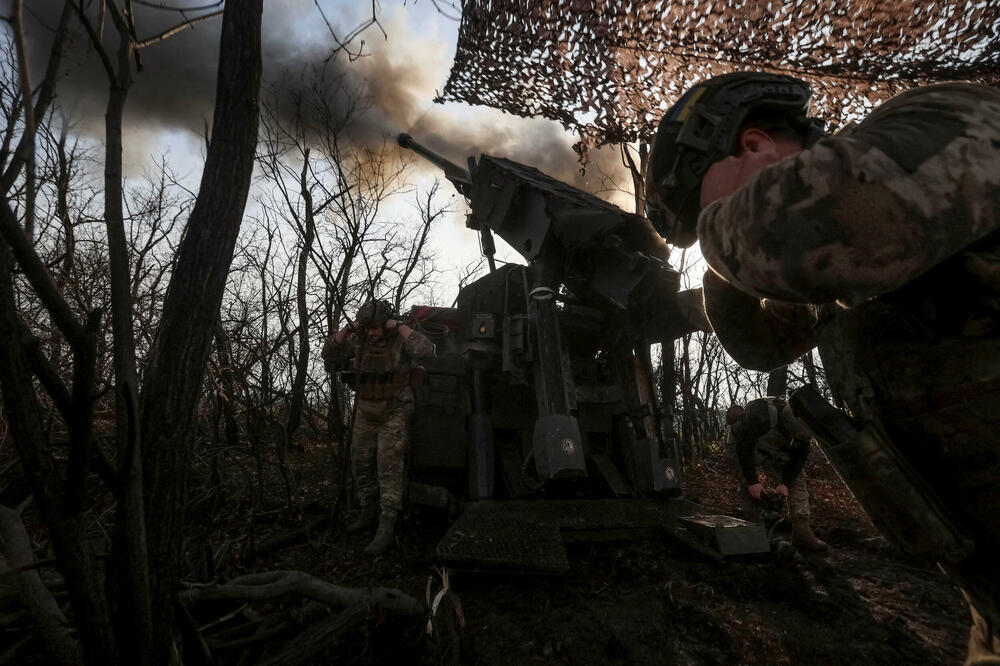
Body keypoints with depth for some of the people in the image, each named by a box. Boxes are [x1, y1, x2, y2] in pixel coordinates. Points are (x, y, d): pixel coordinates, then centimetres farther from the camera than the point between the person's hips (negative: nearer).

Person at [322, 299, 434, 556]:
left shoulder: (401, 338, -14)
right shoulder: (359, 340, -2)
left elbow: (426, 351, -33)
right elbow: (329, 353, -4)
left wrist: (399, 326, -28)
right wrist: (349, 327, -16)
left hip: (395, 413, -6)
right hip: (367, 413, 6)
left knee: (389, 465, -14)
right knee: (362, 464, 12)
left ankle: (386, 529, -11)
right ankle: (368, 515, 30)